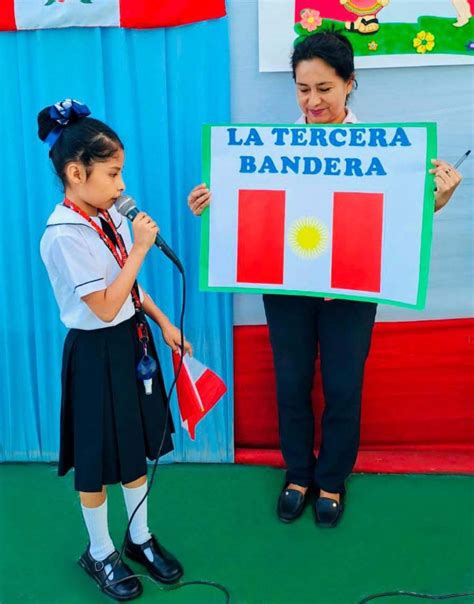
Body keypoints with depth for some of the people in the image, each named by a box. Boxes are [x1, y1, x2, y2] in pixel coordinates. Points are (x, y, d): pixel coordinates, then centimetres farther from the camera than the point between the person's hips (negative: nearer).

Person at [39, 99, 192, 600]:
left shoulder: (110, 215, 0)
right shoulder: (64, 235, -24)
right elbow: (106, 306, -24)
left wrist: (163, 323, 11)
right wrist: (140, 249, -22)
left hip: (132, 341, 8)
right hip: (96, 354, -7)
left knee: (136, 446, 19)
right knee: (97, 461, 10)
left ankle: (140, 538, 39)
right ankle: (99, 553, 33)